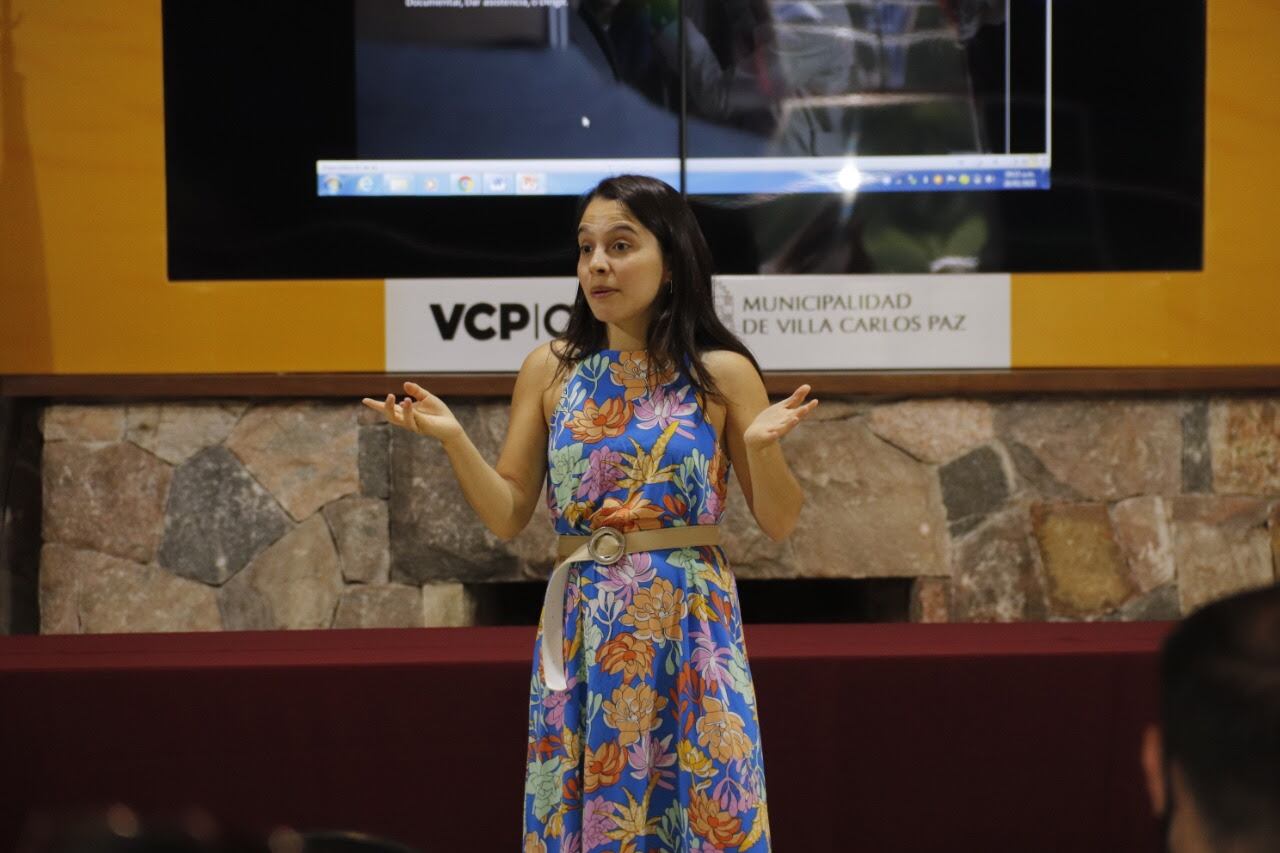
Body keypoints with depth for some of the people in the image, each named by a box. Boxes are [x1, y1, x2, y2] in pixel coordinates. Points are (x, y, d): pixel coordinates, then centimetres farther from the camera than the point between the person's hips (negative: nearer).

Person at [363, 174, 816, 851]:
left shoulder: (721, 374, -1)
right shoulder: (550, 370, 5)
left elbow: (778, 523, 1)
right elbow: (508, 515, 5)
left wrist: (761, 447, -18)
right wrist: (452, 439, -10)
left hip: (692, 627, -2)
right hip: (583, 633, 2)